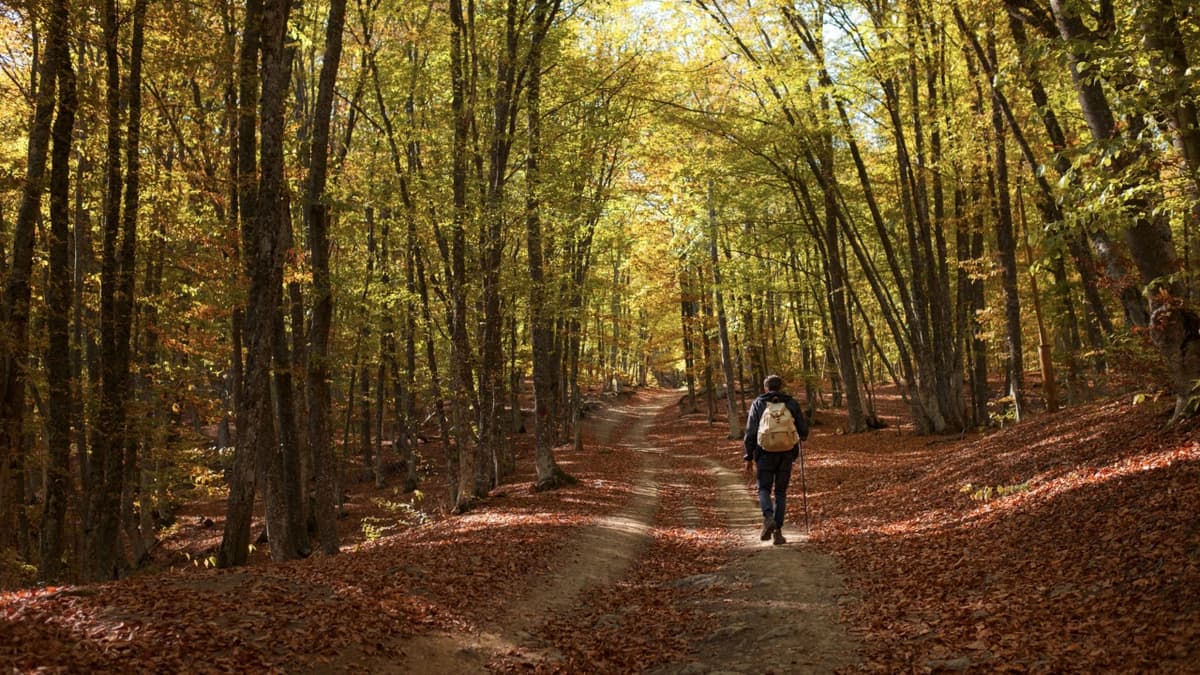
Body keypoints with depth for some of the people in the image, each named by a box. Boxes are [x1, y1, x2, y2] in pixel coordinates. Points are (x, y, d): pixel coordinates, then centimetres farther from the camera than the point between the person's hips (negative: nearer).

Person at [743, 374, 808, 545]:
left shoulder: (758, 404, 3)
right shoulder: (792, 403, 6)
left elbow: (750, 432, -2)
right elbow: (803, 431, 7)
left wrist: (749, 457, 4)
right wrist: (798, 437, 32)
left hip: (766, 453, -1)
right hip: (786, 454, 1)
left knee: (764, 489, 10)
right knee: (781, 492, 10)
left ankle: (768, 518, -18)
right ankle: (778, 531, 4)